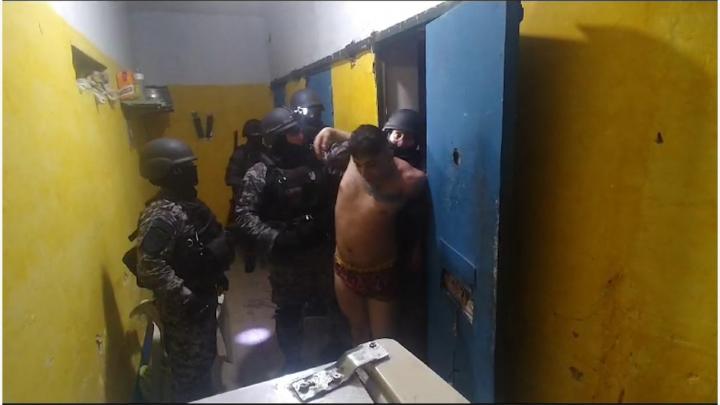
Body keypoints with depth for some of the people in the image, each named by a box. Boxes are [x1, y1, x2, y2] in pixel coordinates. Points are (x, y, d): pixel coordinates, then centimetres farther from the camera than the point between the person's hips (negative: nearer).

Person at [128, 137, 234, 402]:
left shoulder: (187, 202, 5)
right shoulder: (160, 215, -26)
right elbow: (149, 266, -32)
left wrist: (216, 274, 15)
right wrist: (185, 297, -29)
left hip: (203, 296, 9)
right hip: (183, 308, -9)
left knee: (204, 360, 27)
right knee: (189, 373, 10)